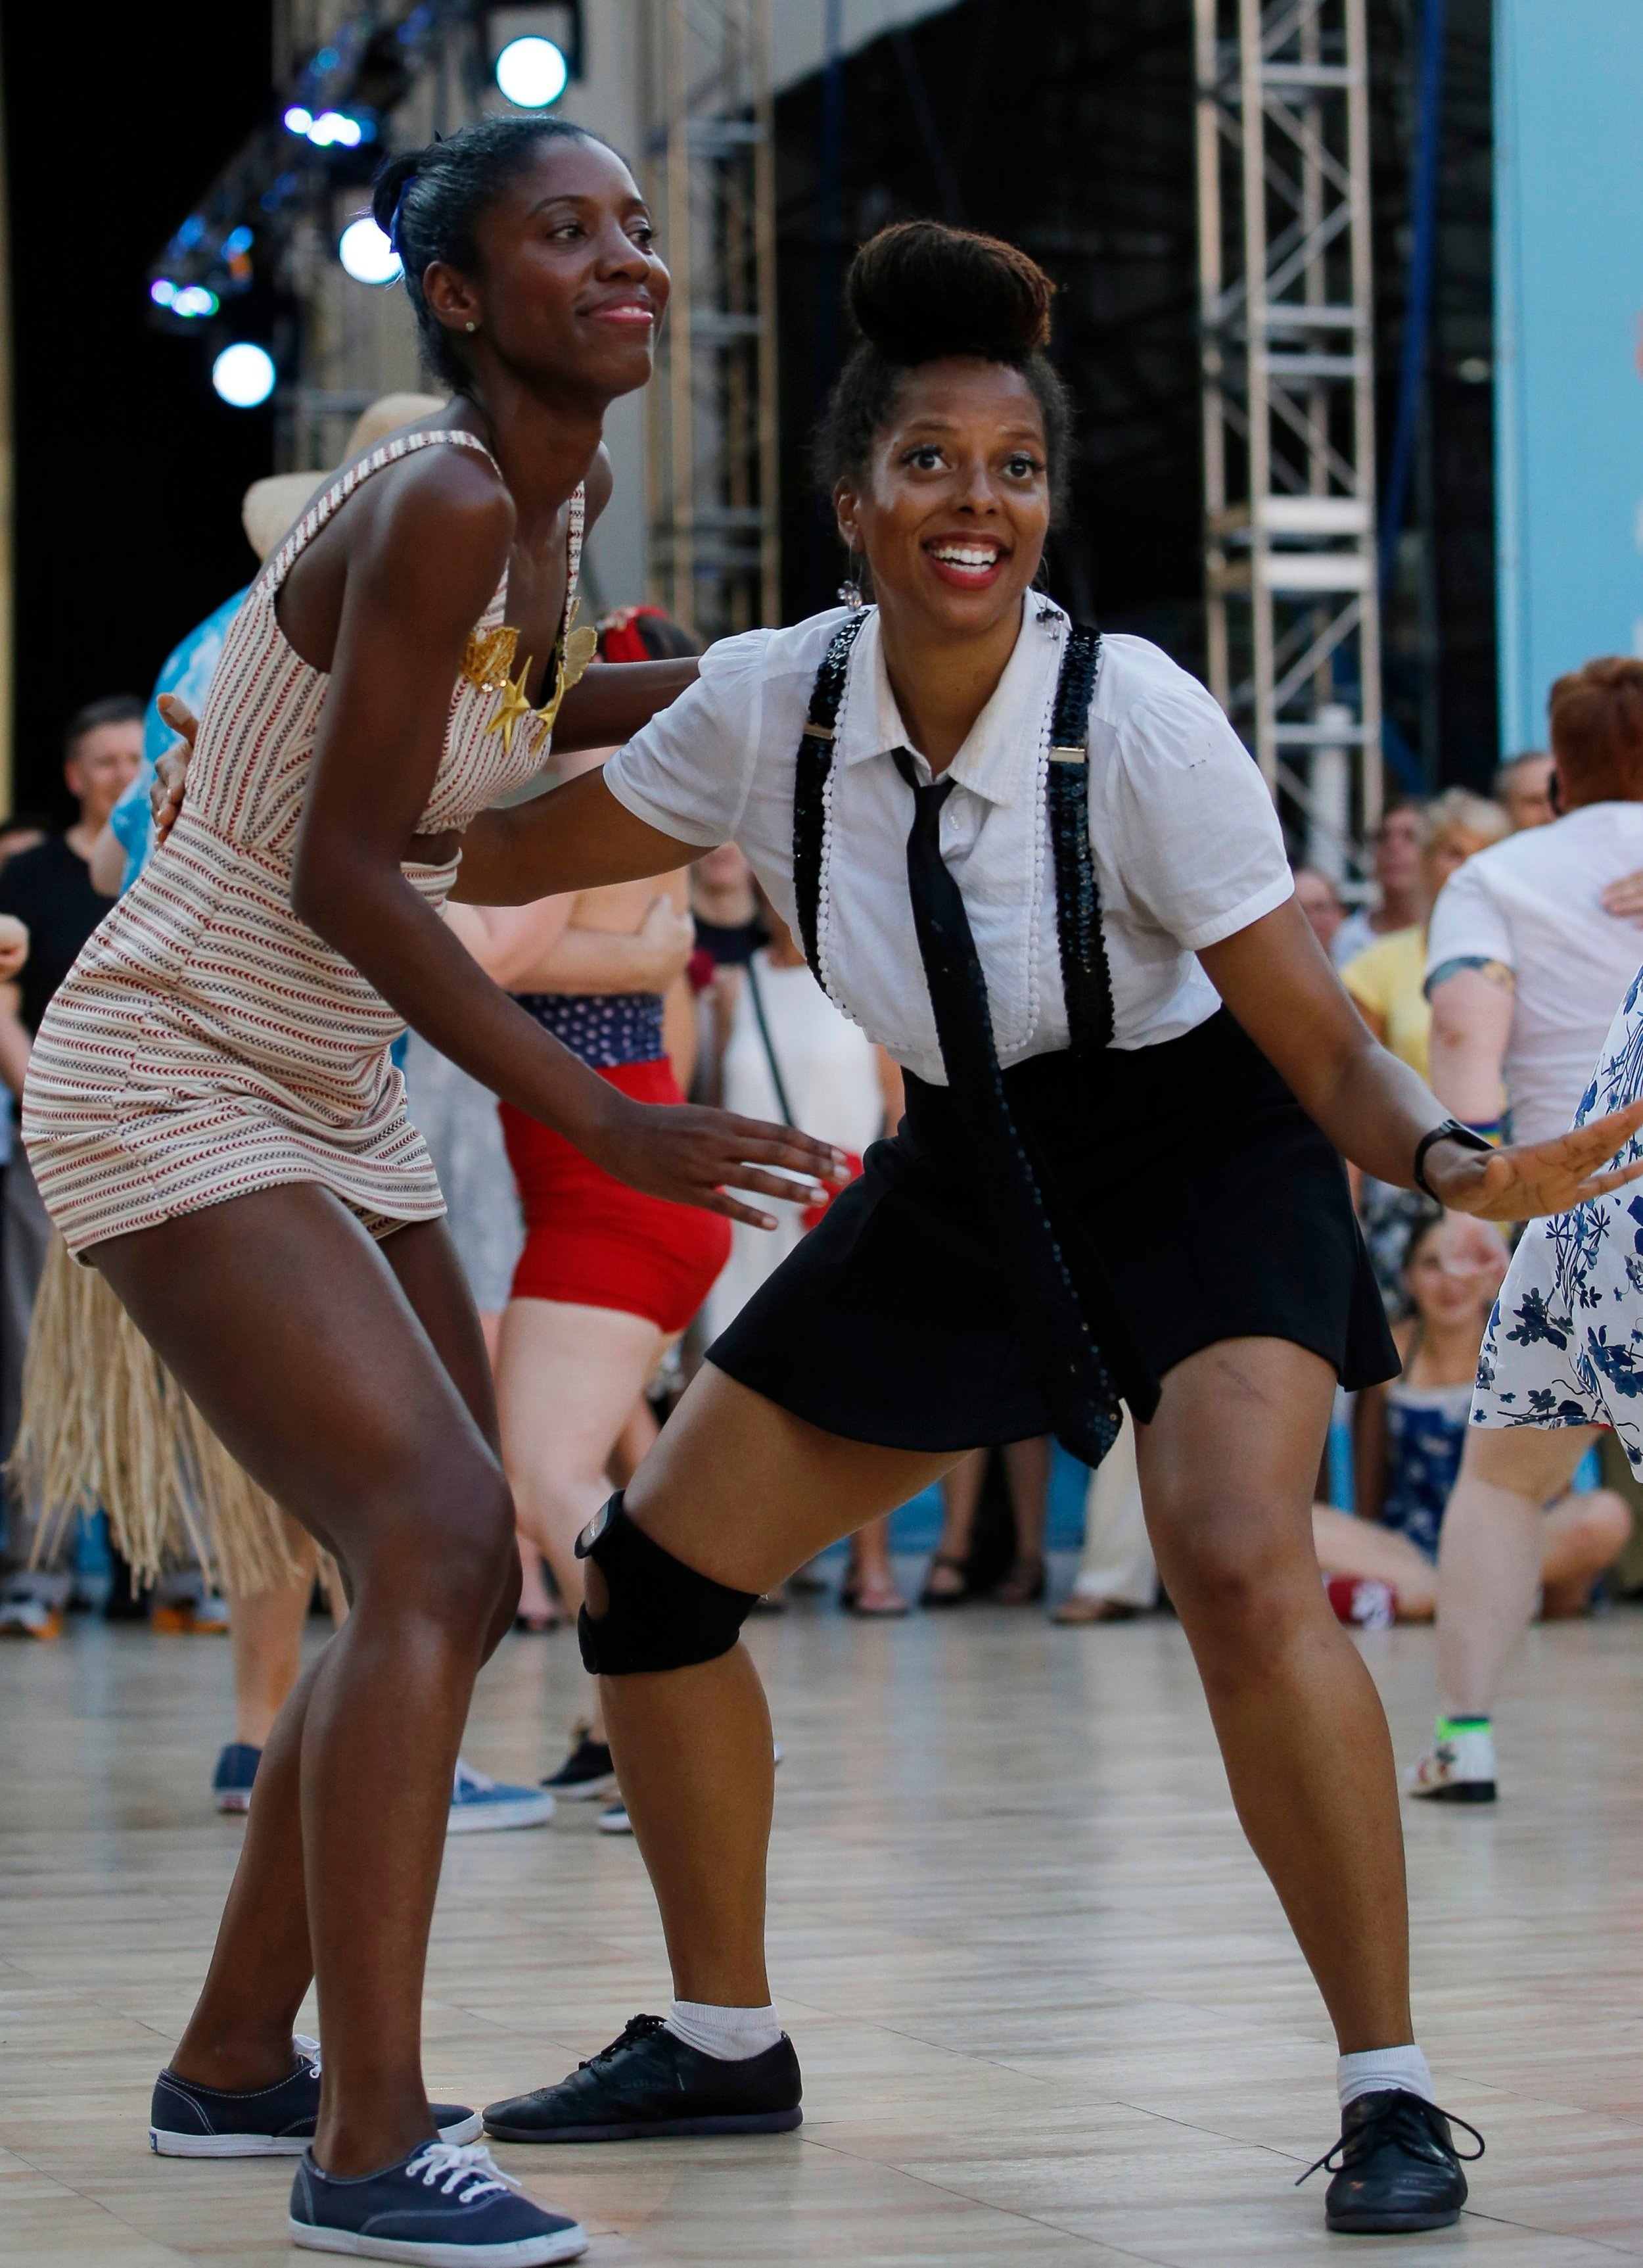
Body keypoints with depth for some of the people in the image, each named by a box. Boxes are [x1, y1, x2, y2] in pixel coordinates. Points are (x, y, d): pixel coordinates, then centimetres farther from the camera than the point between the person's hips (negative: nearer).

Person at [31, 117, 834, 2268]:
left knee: (458, 1577, 11)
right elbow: (344, 871, -23)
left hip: (327, 1099, 10)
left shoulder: (561, 500, 5)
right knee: (438, 1544, -20)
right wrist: (605, 1116, -25)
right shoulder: (438, 504, -22)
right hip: (169, 1086, -10)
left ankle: (236, 2058, 24)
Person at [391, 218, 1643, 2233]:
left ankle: (1390, 2094, -18)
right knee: (655, 1567, 4)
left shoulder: (1138, 722, -25)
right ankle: (722, 2041, 25)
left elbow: (1323, 1043, -23)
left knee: (1237, 1565, -31)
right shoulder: (773, 705, -13)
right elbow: (509, 855, 3)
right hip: (966, 1176, 6)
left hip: (1199, 1160, -5)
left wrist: (1445, 1161, -42)